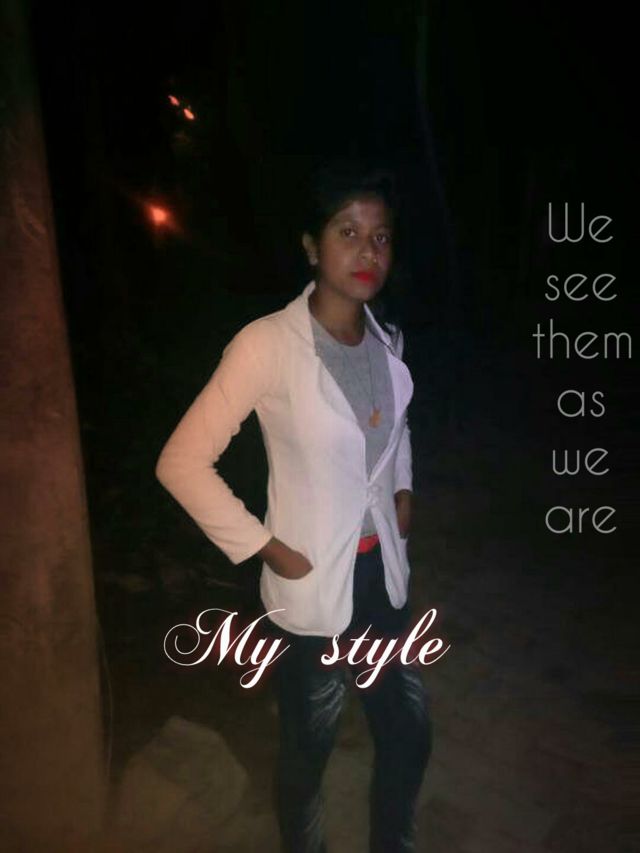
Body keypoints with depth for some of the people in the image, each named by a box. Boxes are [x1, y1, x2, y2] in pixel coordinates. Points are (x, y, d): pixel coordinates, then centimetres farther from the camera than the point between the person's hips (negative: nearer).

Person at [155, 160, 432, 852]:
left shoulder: (386, 340, -1)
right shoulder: (267, 344, -21)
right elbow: (182, 463, -19)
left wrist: (402, 491, 8)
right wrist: (265, 548, -16)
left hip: (383, 577, 6)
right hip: (313, 589, -6)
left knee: (409, 735, 20)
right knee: (307, 753, 17)